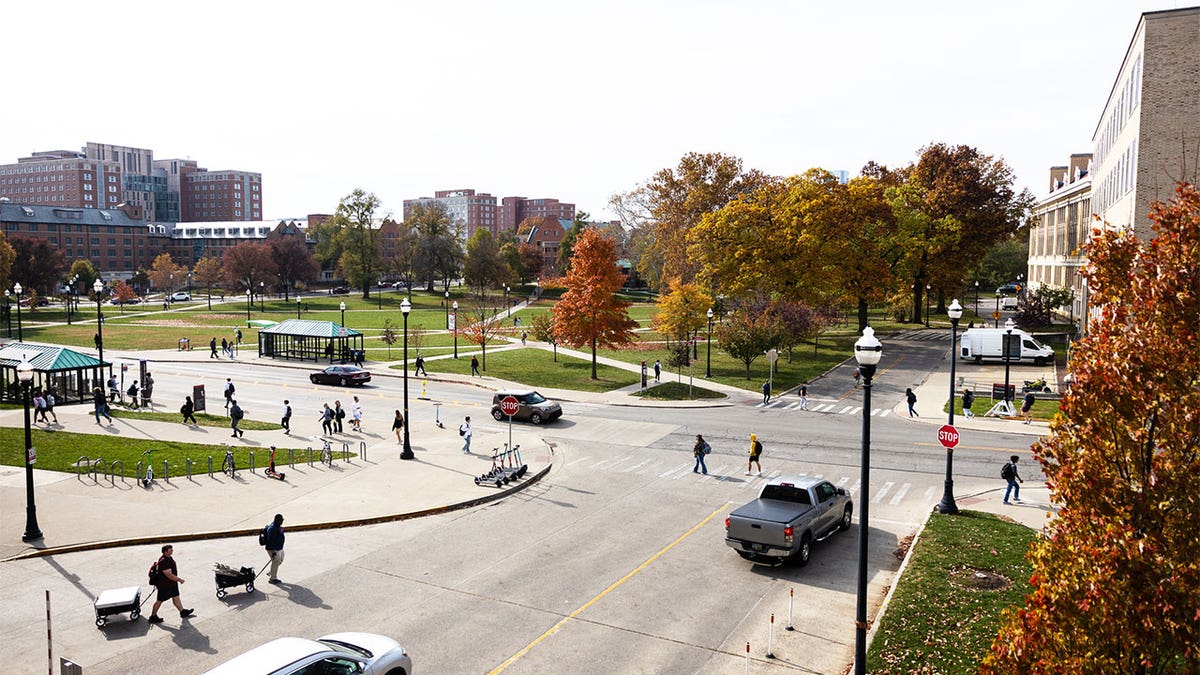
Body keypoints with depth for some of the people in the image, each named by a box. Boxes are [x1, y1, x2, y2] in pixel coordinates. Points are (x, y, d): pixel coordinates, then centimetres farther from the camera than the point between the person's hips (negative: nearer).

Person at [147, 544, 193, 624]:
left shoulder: (169, 558, 3)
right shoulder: (163, 562, -29)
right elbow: (169, 575, -30)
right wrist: (179, 579, -20)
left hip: (172, 583, 9)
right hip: (164, 585, -9)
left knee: (176, 597, 16)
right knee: (160, 600, 6)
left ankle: (183, 612, 25)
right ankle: (153, 617, 21)